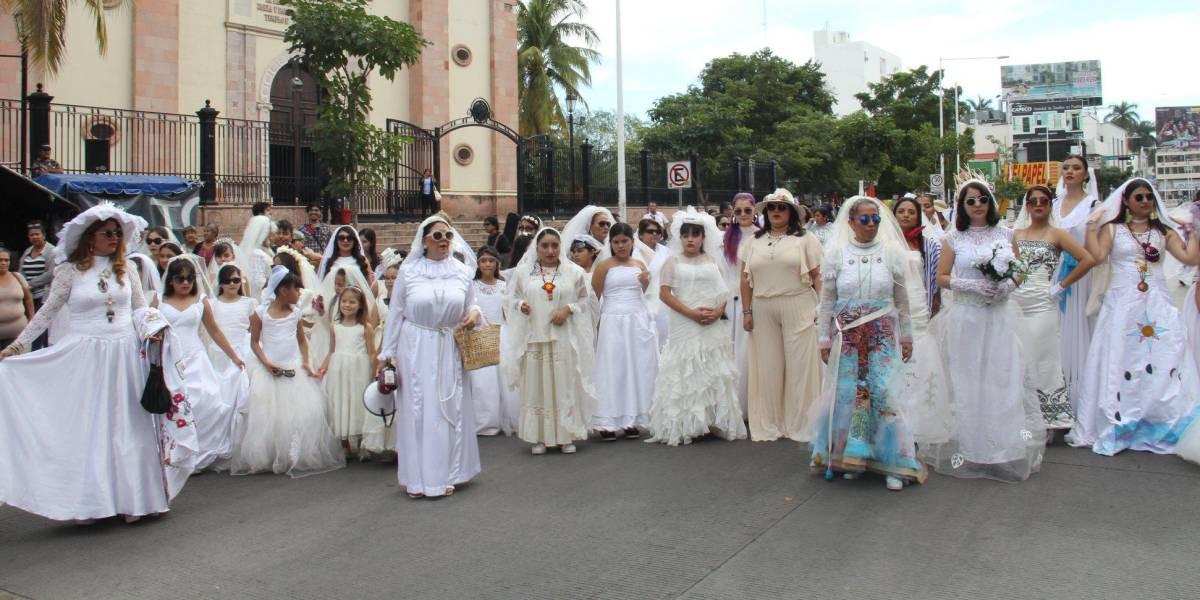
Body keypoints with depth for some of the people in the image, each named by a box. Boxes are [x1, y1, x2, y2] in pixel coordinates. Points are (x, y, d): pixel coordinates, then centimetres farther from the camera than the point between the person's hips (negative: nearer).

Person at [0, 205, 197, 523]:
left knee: (129, 427, 4)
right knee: (88, 428, 4)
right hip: (85, 356, -2)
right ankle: (89, 502, 13)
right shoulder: (69, 271, 0)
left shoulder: (125, 268, 7)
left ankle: (131, 498, 12)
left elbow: (140, 307, 13)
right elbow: (47, 312, 4)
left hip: (125, 355, 2)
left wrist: (152, 329, -6)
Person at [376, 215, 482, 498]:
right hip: (415, 349, -2)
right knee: (416, 410, 2)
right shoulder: (408, 271, -2)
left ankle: (446, 474, 21)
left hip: (449, 350, 2)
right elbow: (395, 314, 2)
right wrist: (386, 355, 2)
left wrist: (474, 314, -9)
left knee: (449, 410, 7)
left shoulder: (462, 271, 5)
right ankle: (418, 477, 13)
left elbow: (470, 306, 15)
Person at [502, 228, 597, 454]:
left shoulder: (574, 272, 4)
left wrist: (569, 309, -10)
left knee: (565, 385, 3)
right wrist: (521, 305, -10)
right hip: (533, 338, 0)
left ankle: (566, 435, 14)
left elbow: (585, 300, 7)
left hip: (564, 339, 0)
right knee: (536, 386, 3)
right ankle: (539, 437, 13)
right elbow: (511, 298, 11)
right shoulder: (522, 271, 4)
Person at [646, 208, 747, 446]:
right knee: (685, 373, -2)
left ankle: (715, 421, 13)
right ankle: (683, 425, 2)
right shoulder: (673, 262, 2)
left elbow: (723, 292, 9)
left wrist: (718, 311, -11)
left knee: (714, 373, 5)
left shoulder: (712, 261, 10)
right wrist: (691, 313, -15)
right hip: (684, 326, -3)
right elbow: (664, 293, -6)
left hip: (712, 327, 3)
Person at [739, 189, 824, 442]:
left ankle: (799, 424, 12)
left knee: (799, 365, 0)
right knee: (767, 367, 6)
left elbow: (818, 276, 0)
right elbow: (746, 279, 11)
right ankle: (768, 424, 17)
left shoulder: (805, 239, 4)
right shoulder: (754, 241, 13)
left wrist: (822, 308, -7)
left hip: (798, 308, -3)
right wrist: (746, 311, 5)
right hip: (763, 310, 3)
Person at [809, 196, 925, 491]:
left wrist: (906, 336, 9)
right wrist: (824, 338, 3)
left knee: (885, 394, -4)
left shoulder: (892, 253, 2)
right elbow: (827, 300, 4)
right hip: (847, 336, 0)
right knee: (848, 394, 3)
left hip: (883, 336, 0)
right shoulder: (835, 254, 1)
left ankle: (891, 464, 6)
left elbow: (902, 300, 7)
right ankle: (850, 457, 18)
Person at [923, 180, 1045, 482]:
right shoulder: (953, 238, 2)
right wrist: (972, 285, -13)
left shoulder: (1005, 234, 7)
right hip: (965, 318, -1)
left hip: (998, 317, 1)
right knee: (967, 383, 3)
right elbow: (942, 277, 2)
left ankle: (1006, 449, 12)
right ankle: (968, 448, 12)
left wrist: (1008, 286, -9)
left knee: (1003, 380, 1)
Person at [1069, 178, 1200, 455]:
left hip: (1157, 305, 2)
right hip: (1122, 304, -2)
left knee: (1165, 362, -5)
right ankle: (1118, 426, 2)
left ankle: (1165, 427, 3)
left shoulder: (1163, 231, 13)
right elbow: (1097, 255, -11)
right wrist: (1091, 224, -9)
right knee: (1120, 362, -3)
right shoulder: (1112, 229, 6)